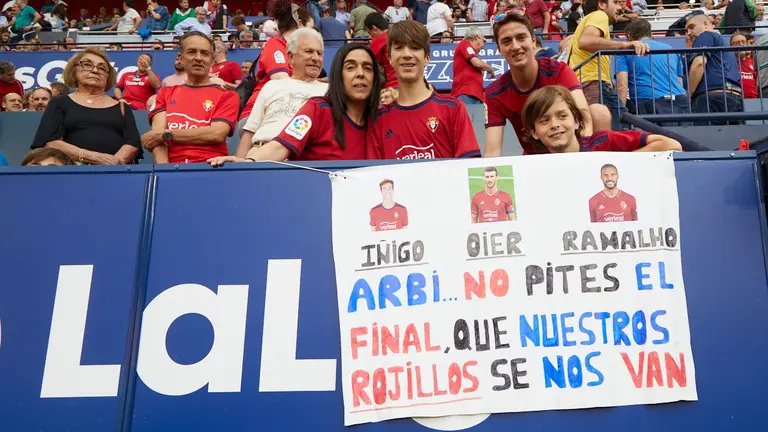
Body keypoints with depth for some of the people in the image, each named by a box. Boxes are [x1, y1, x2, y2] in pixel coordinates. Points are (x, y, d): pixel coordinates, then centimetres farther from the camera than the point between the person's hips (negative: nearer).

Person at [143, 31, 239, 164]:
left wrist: (166, 135, -4)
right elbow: (158, 133, 5)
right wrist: (164, 169, -13)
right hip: (173, 167, 1)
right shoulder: (165, 93, 20)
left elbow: (217, 134, -6)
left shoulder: (227, 96, 11)